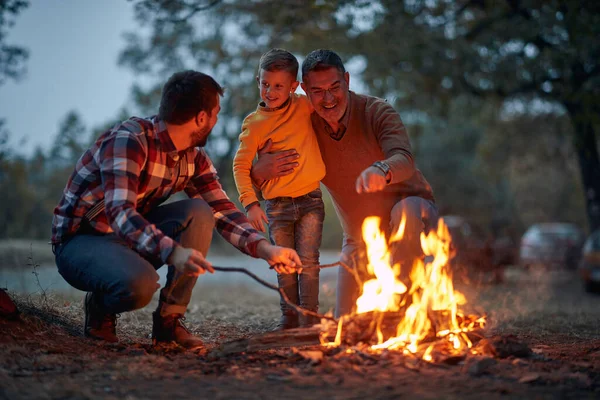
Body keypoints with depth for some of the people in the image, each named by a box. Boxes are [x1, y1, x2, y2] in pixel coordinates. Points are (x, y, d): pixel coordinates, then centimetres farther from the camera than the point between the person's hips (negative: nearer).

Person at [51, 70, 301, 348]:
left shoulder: (194, 158, 0)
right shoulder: (129, 140, -25)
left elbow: (222, 212, -3)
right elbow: (119, 211, -37)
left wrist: (266, 249, -21)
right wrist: (173, 252, -51)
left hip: (134, 238, 7)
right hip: (79, 241, -7)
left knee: (199, 213, -18)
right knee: (139, 282, -38)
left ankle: (169, 319, -9)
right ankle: (100, 307, -1)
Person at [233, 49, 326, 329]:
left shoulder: (304, 106, 1)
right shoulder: (254, 123, -4)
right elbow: (241, 165, -8)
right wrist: (250, 203, -16)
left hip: (310, 200, 0)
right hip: (277, 205, 0)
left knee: (308, 261, -3)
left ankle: (309, 318, 1)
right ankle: (289, 318, 18)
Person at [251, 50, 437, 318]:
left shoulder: (377, 112, -20)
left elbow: (404, 160, -39)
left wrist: (383, 170, -63)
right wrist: (260, 172, -29)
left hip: (413, 211, -3)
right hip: (361, 239, 4)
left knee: (405, 211, -40)